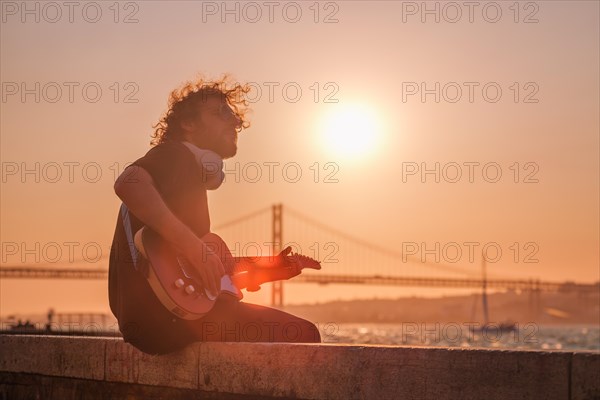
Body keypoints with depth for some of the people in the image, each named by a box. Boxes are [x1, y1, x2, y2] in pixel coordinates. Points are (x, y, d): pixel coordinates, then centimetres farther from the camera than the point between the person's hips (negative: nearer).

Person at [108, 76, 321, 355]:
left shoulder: (193, 172, 27)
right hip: (160, 312, -10)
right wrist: (193, 245, -25)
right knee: (302, 335, -11)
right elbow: (128, 183, -25)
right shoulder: (177, 154, -1)